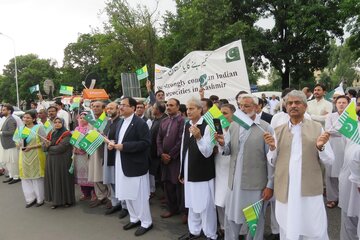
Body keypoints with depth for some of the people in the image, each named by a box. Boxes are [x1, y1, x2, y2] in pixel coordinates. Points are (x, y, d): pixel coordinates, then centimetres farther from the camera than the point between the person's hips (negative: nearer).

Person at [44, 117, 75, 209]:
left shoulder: (67, 134, -8)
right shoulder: (51, 134, 14)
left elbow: (60, 148, -17)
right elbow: (44, 148, 9)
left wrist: (49, 147, -1)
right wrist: (46, 145, -15)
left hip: (63, 161, -6)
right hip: (51, 161, 6)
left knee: (63, 180, 0)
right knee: (53, 180, 7)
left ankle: (67, 200, 12)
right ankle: (55, 200, 17)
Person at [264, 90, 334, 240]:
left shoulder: (317, 128, 0)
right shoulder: (278, 131, 5)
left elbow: (329, 160, 0)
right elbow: (272, 162, 6)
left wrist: (321, 147, -19)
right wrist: (272, 148, -12)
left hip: (310, 191, -1)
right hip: (286, 191, 2)